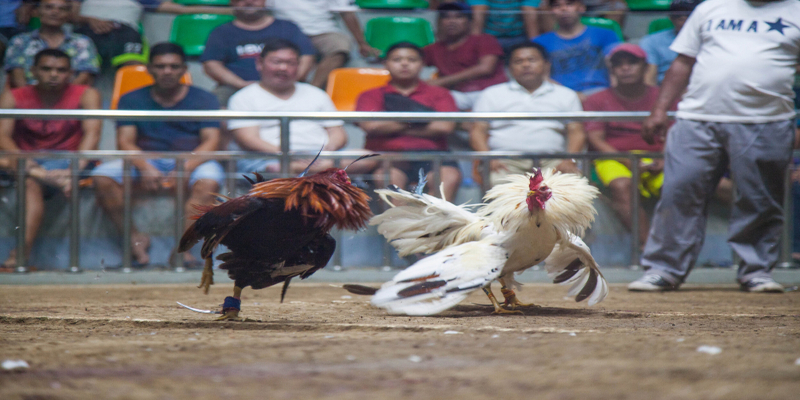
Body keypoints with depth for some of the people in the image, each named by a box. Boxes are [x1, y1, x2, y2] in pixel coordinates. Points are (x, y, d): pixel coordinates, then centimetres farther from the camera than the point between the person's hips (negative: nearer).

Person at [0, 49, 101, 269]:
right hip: (27, 161, 3)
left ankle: (24, 248, -47)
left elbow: (92, 133, -14)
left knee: (31, 182, -35)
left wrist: (78, 166, -33)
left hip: (65, 162, -3)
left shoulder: (86, 96, 1)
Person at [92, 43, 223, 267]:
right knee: (103, 176, -26)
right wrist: (145, 168, -20)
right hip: (144, 161, 1)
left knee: (209, 180, -37)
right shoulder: (132, 100, 13)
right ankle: (135, 238, -22)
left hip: (191, 161, -1)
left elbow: (211, 141, -3)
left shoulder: (203, 99, 9)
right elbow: (125, 142, 1)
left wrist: (186, 168, -22)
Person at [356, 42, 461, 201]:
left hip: (429, 155, 1)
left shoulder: (438, 94, 19)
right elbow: (371, 125, -2)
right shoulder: (371, 96, 18)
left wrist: (389, 126, 5)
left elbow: (445, 127, 1)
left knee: (450, 176, -32)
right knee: (389, 177, -37)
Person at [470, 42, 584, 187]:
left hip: (551, 161, 1)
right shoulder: (492, 94, 20)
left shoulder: (566, 95, 22)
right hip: (507, 161, -1)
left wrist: (569, 161, -8)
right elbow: (478, 131, 11)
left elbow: (576, 132, 13)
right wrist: (489, 159, -9)